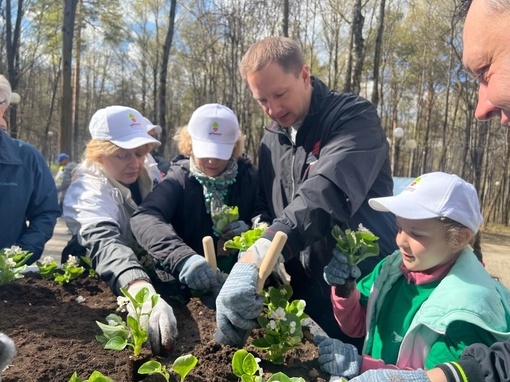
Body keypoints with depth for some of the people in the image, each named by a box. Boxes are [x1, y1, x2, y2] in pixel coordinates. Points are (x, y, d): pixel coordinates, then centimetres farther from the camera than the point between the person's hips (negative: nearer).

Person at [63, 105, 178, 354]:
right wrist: (144, 293, -57)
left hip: (149, 272, 5)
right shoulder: (88, 190, -20)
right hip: (105, 284, -5)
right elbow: (104, 243, -40)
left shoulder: (147, 175, -2)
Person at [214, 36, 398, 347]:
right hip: (307, 297, 6)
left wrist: (255, 258, -44)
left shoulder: (354, 117, -15)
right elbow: (265, 207, 13)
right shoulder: (272, 138, 7)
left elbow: (326, 192, -33)